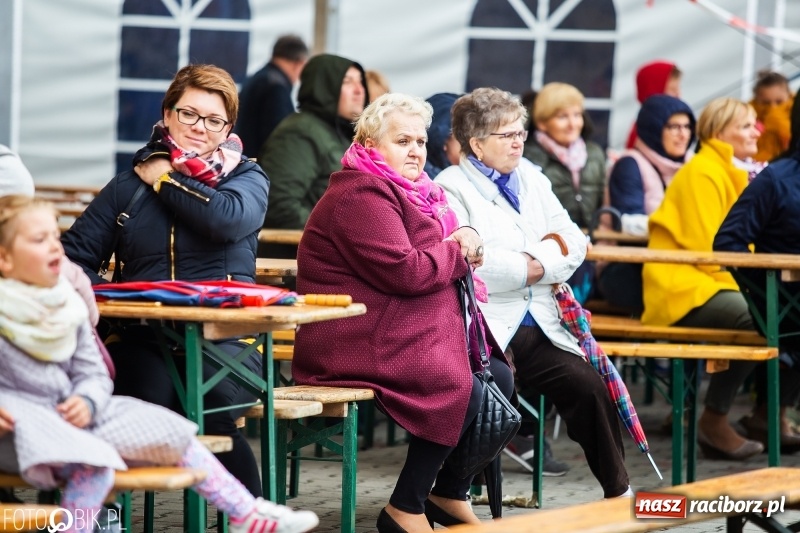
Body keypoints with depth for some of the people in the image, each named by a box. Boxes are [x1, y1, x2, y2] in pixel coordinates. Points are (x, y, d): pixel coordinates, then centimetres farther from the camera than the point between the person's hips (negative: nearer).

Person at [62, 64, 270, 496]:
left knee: (211, 400, -35)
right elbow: (74, 255, 13)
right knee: (152, 394, -34)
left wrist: (164, 179, 2)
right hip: (141, 342, 1)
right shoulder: (129, 186, 17)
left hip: (223, 343, -1)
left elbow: (229, 219, -11)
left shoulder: (247, 179, 13)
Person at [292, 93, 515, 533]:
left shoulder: (410, 190, 21)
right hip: (358, 343, -11)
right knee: (462, 388, -24)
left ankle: (450, 495, 13)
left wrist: (460, 240, 2)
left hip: (411, 331, 11)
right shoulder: (361, 195, -15)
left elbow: (429, 255, 25)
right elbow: (404, 271, -23)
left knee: (500, 377, 3)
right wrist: (458, 253, -7)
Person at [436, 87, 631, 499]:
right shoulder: (450, 189, -3)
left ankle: (619, 493, 10)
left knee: (590, 386, -5)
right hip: (486, 328, -7)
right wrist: (529, 267, -9)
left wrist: (536, 263, -9)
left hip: (537, 323, 7)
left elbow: (573, 241, 10)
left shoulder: (530, 178, 19)